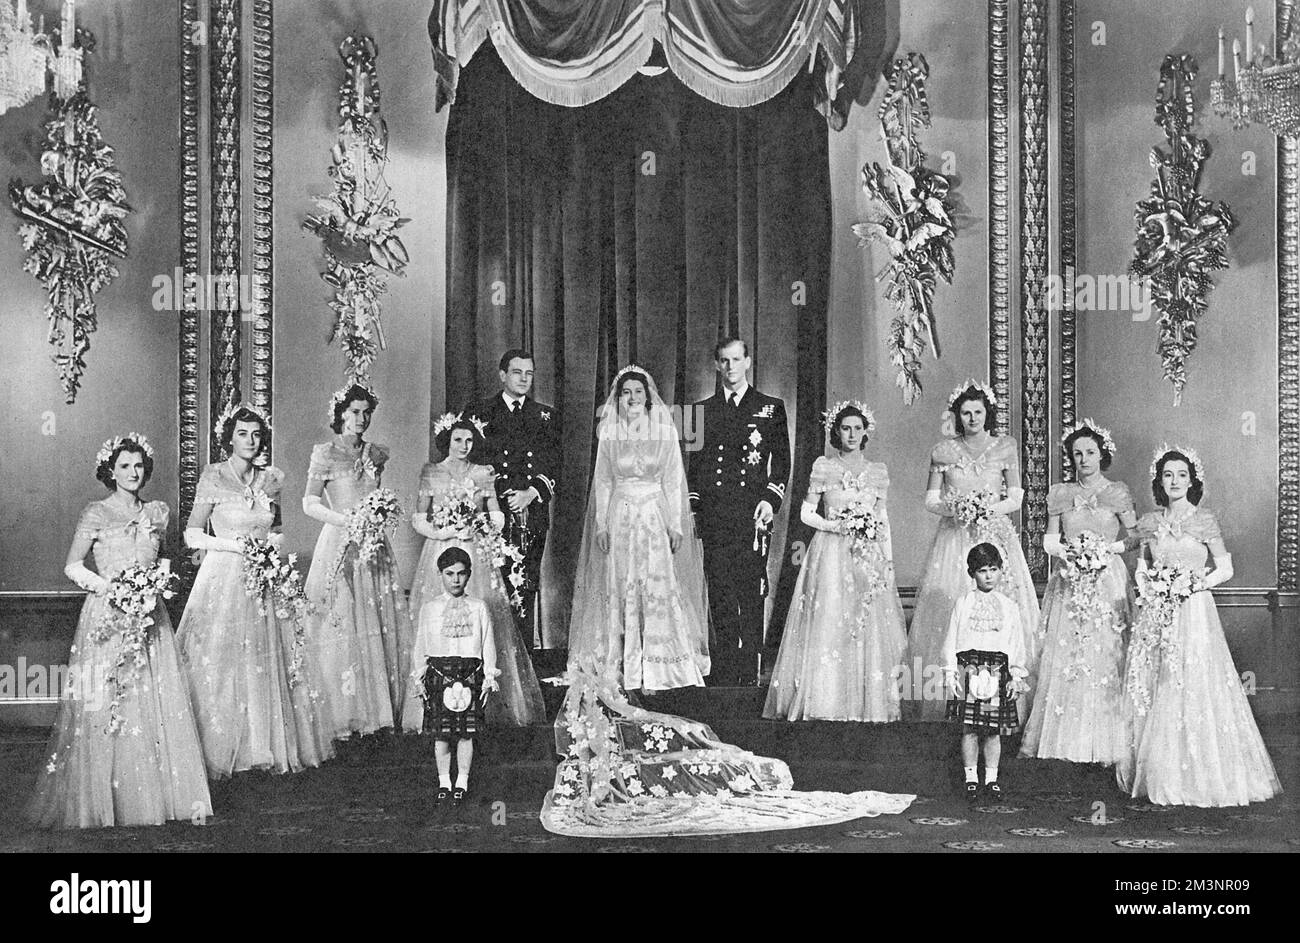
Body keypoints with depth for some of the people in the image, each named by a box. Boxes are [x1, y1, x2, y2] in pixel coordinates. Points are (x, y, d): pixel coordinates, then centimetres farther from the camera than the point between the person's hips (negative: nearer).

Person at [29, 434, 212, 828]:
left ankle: (163, 793, 3)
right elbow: (72, 566, -3)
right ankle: (100, 800, 3)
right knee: (106, 707, -4)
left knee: (159, 703, 0)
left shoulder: (156, 512, 11)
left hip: (149, 616, 4)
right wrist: (112, 588, -14)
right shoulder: (97, 513, -1)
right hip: (108, 616, -4)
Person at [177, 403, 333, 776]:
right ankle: (217, 750, 4)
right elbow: (192, 534, -4)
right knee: (219, 666, -4)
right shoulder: (213, 477, -5)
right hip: (222, 578, -4)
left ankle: (266, 746, 13)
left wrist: (271, 544, -1)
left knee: (267, 664, 4)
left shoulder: (271, 479, 7)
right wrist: (232, 544, -15)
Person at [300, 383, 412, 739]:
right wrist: (345, 519, -15)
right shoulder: (325, 454, 0)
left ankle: (378, 711, 5)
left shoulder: (376, 454, 13)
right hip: (339, 545, -4)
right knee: (341, 628, -5)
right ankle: (343, 716, -1)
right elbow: (309, 503, -3)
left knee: (380, 626, 0)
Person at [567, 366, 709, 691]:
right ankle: (626, 672, 6)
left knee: (658, 591, -5)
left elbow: (673, 481, 1)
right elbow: (603, 482, 7)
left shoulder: (665, 432, 1)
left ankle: (656, 671, -1)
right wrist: (601, 523, -1)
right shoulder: (609, 434, 5)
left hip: (656, 518, -1)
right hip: (619, 519, 1)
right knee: (620, 591, 1)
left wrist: (676, 524, -4)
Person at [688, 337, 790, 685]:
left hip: (753, 512, -1)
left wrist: (771, 499, -7)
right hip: (714, 515, 2)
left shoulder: (771, 408, 10)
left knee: (752, 594, -2)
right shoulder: (702, 410, 15)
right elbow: (694, 463, 15)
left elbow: (782, 461, 7)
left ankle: (750, 675, 3)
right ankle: (723, 674, 4)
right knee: (720, 594, 0)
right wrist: (694, 505, 6)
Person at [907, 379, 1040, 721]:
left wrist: (989, 508, -13)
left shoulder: (1005, 447, 5)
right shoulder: (944, 451, 6)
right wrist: (955, 509, -13)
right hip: (954, 538, 0)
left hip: (996, 536, 0)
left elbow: (1016, 499, 5)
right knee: (949, 611, -7)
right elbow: (930, 500, 6)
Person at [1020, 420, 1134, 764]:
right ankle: (1069, 739, 5)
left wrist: (1109, 548, -11)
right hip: (1070, 581, 2)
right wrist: (1068, 551, -9)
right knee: (1064, 656, -2)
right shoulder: (1060, 494, 9)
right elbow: (1049, 539, 10)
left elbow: (1137, 536, 4)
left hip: (1108, 580, -2)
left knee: (1107, 656, -5)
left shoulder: (1117, 493, 2)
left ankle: (1105, 743, 0)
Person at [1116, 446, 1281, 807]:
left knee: (1195, 692, -7)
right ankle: (1156, 775, 12)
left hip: (1194, 612, -4)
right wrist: (1147, 588, -2)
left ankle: (1200, 777, 1)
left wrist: (1194, 584, -13)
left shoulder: (1204, 520, -2)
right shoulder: (1150, 522, 8)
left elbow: (1225, 568, 0)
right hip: (1155, 614, 4)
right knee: (1151, 693, 4)